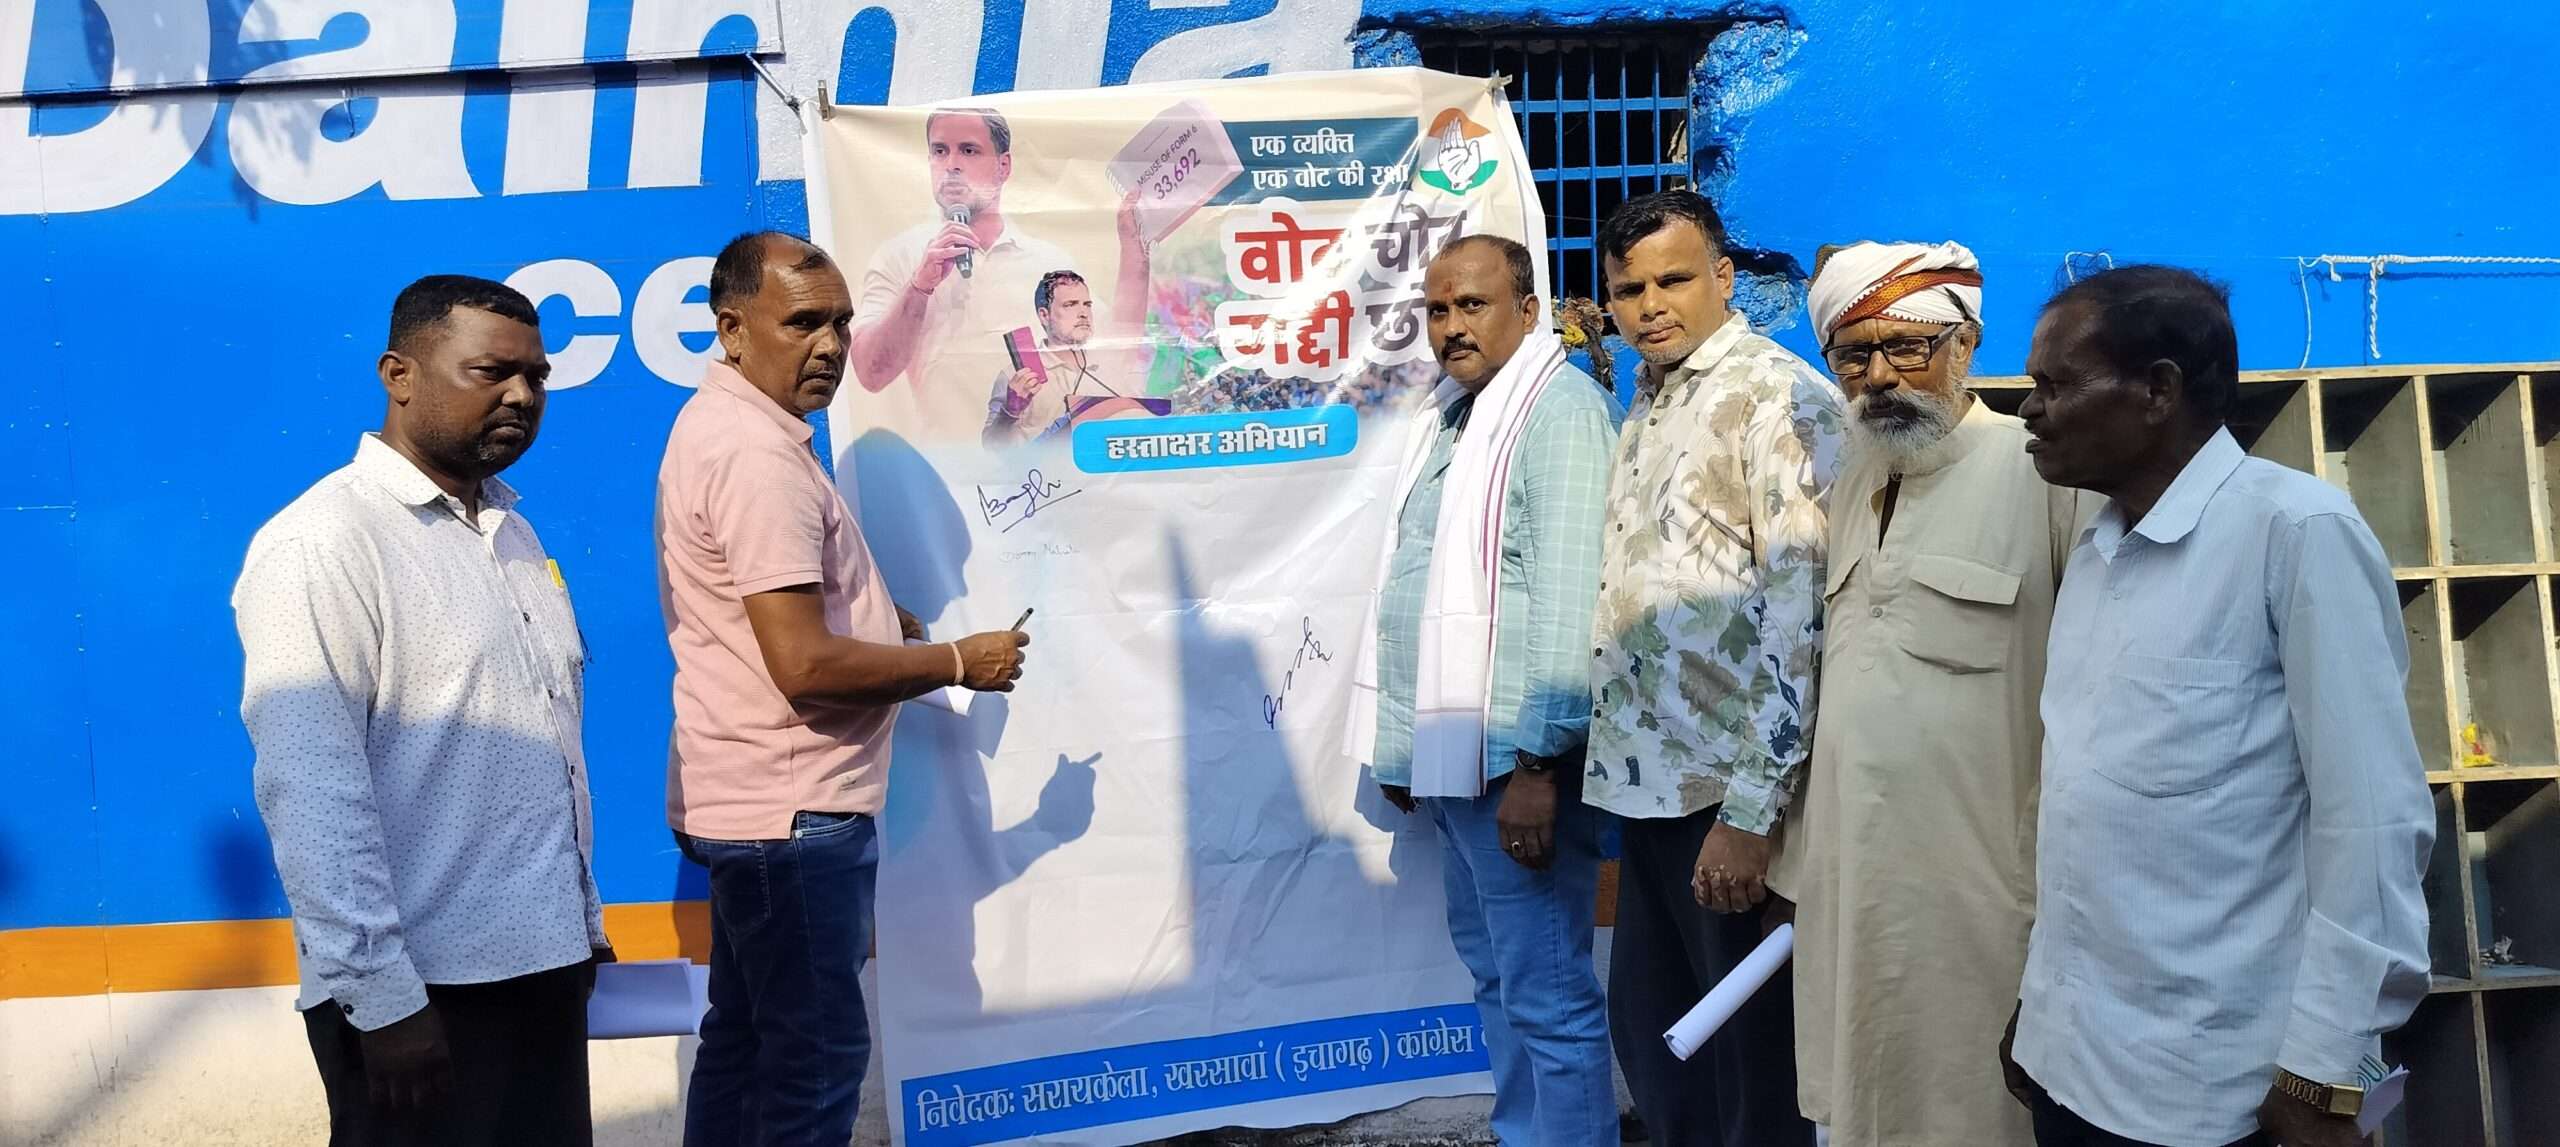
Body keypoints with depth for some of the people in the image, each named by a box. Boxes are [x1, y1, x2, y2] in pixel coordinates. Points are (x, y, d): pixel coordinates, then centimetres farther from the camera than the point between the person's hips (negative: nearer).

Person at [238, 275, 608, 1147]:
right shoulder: (323, 543, -12)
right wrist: (382, 995, -20)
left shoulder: (511, 530, 12)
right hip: (425, 985, -7)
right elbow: (311, 791, -18)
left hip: (546, 962, 7)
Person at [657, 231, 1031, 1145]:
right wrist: (960, 663, -14)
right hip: (792, 811, -10)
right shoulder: (756, 453, -21)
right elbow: (807, 664, -26)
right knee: (818, 1053, 1)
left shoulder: (727, 423, 12)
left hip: (752, 802, 10)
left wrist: (892, 618, 8)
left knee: (745, 1037, 19)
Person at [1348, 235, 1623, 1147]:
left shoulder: (1561, 409, -12)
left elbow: (1567, 600, -20)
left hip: (1513, 757, -9)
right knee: (1495, 970, 19)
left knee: (1547, 992, -1)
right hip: (1449, 749, 9)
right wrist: (1404, 741, 17)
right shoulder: (1449, 413, 15)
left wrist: (1538, 764, -22)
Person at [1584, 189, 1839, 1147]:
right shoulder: (1648, 404, 14)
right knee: (1647, 1027, 17)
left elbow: (1802, 609, -19)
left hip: (1730, 789, -8)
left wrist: (1750, 811, -21)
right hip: (1647, 780, 8)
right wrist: (1615, 759, 14)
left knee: (1753, 1049, 7)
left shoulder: (1778, 398, -11)